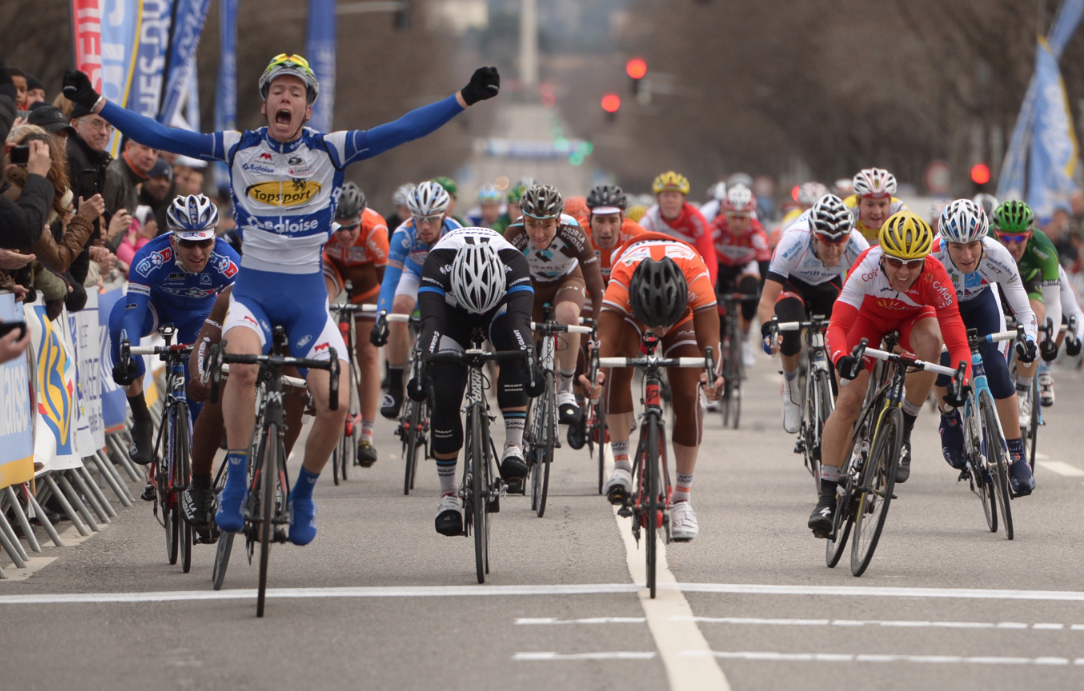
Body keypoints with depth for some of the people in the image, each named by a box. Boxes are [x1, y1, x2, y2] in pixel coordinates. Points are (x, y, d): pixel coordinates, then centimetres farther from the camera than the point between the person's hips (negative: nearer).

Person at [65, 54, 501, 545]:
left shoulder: (329, 152, -3)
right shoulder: (239, 150, -1)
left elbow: (403, 131, -10)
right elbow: (160, 137, -4)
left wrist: (466, 98, -20)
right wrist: (95, 104, -12)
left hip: (307, 294, 1)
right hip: (253, 288, -1)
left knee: (335, 404, -11)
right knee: (243, 366, -33)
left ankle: (303, 496, 17)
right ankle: (235, 487, -20)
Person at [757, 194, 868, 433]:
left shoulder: (857, 245, -35)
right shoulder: (793, 241, -41)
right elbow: (766, 301, -40)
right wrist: (768, 331, -59)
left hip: (828, 285, 3)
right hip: (793, 282, -3)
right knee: (789, 329, -29)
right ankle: (791, 382, 0)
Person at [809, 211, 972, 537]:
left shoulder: (935, 278, -36)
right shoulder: (867, 267, -38)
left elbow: (957, 341, -37)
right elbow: (837, 325, -44)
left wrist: (962, 380, -56)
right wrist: (842, 358, -65)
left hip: (913, 318, 0)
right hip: (869, 317, 0)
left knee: (931, 341, -36)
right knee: (848, 401, -15)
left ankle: (903, 431, -17)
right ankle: (827, 496, -6)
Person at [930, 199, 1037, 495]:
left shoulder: (997, 256, -35)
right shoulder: (932, 256, -39)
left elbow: (1024, 310, -30)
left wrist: (1029, 338, -48)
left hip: (980, 303, 1)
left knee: (996, 367, -17)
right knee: (940, 357, -25)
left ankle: (1016, 454, -8)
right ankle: (950, 420, 7)